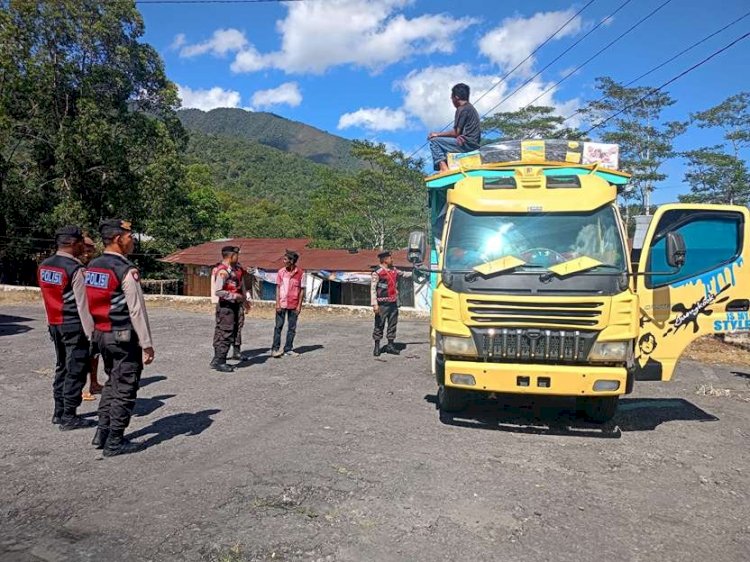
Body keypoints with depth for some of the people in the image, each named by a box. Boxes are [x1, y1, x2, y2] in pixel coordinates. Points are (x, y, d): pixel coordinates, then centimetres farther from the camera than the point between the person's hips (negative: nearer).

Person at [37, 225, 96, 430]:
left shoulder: (43, 266, 7)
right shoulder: (76, 269, -17)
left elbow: (48, 297, 10)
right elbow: (83, 305, -18)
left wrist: (52, 322, 15)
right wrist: (91, 333, -14)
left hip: (54, 324, 8)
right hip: (74, 325, -8)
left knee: (61, 368, 18)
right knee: (75, 371, 0)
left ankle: (59, 412, 27)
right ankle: (69, 417, 5)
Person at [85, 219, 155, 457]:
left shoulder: (92, 266, 7)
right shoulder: (126, 270, -17)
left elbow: (91, 304, 10)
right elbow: (137, 310, -18)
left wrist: (94, 333, 17)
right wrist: (147, 344, -14)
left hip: (101, 334, 8)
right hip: (124, 336, -8)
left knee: (112, 383, 21)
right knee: (124, 389, 3)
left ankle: (102, 433, 26)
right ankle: (115, 442, 10)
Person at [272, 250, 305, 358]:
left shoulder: (300, 273, -2)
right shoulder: (281, 272, 1)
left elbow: (302, 290, 1)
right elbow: (278, 288, 3)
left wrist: (299, 305, -4)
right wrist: (277, 303, -4)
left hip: (294, 305, 0)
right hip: (282, 304, 0)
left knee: (292, 328, 6)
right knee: (278, 326, 0)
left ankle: (288, 349, 15)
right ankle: (275, 349, 6)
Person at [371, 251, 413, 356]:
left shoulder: (394, 271, 12)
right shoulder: (377, 273, -10)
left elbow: (404, 274, 28)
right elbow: (373, 289, -12)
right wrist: (375, 304, -18)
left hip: (393, 303, 7)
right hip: (383, 304, -7)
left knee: (393, 325, 10)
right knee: (379, 325, -1)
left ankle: (390, 345, 21)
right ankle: (377, 347, 8)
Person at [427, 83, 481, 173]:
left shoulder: (462, 109, -9)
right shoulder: (470, 108, 21)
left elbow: (456, 133, -13)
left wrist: (437, 134, -2)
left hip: (466, 144, -10)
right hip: (473, 144, 10)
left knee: (434, 141, -7)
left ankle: (443, 167, -19)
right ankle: (447, 167, 13)